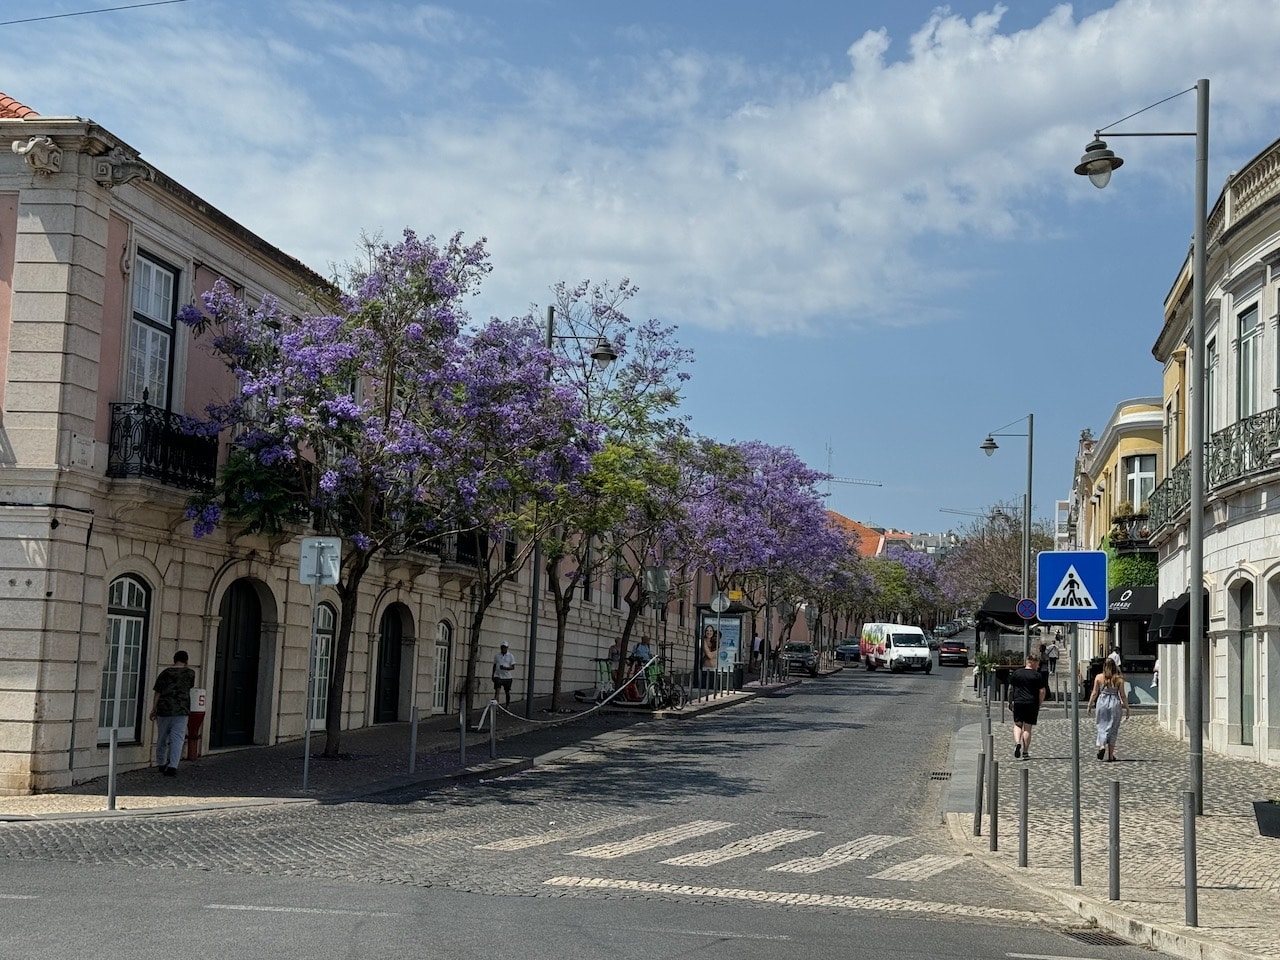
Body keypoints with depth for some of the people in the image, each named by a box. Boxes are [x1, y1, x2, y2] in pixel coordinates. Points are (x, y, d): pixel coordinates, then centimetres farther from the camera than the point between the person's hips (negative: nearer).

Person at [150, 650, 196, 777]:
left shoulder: (165, 673, 0)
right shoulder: (190, 673, 2)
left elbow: (158, 693, -2)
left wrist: (153, 709, 5)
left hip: (164, 709, 1)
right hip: (181, 710, -1)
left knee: (162, 738, 15)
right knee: (177, 738, -3)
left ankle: (161, 764, 28)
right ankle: (173, 766, -15)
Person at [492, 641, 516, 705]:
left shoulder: (510, 656, -1)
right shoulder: (496, 655, 6)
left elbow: (513, 667, -5)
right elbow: (494, 666, 15)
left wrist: (505, 668, -22)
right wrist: (493, 675, 12)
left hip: (507, 677, 0)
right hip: (498, 676, 0)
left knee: (507, 692, 10)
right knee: (497, 691, -13)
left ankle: (507, 705, 25)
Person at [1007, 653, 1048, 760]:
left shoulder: (1016, 673, 7)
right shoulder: (1038, 676, -2)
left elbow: (1010, 688, 10)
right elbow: (1042, 691, -3)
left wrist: (1010, 701, 18)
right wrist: (1039, 704, 6)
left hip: (1018, 702, 2)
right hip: (1032, 704, -2)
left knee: (1017, 725, 14)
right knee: (1028, 728, 3)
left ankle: (1017, 743, -12)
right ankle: (1025, 752, 5)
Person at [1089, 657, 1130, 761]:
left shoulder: (1098, 677, -2)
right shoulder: (1119, 679, -3)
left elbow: (1094, 693, 0)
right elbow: (1122, 695, -1)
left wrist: (1090, 705, 12)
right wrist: (1127, 708, 6)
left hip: (1102, 703, 0)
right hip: (1115, 703, 0)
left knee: (1102, 726, 10)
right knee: (1113, 729, 9)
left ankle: (1102, 745, -18)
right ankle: (1110, 755, 12)